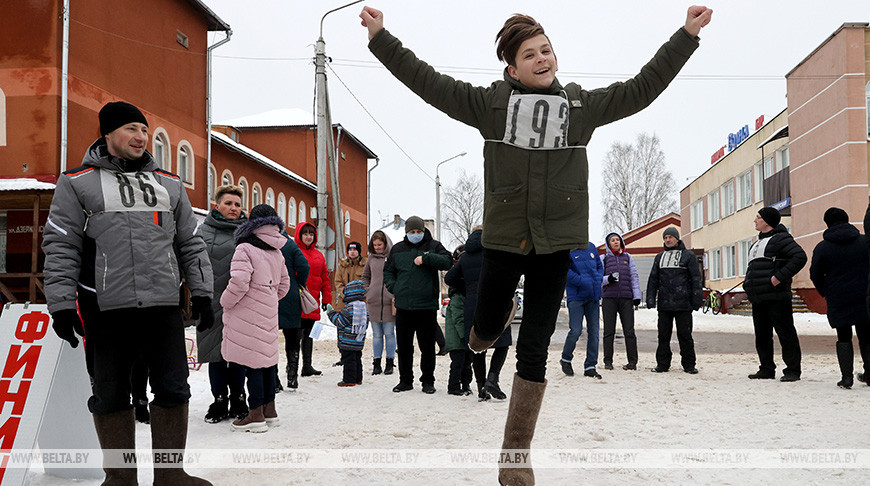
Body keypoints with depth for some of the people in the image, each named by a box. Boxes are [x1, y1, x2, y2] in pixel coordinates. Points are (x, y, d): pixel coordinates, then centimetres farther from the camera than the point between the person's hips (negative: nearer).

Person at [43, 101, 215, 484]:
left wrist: (202, 293, 10)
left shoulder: (169, 184, 16)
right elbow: (61, 248, 2)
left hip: (164, 307, 3)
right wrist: (62, 304, -5)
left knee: (173, 390, 3)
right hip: (106, 309, -2)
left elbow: (190, 244, 17)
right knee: (110, 394, 6)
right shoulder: (77, 183, 6)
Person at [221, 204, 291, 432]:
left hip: (248, 313, -7)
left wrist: (225, 302, -6)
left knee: (251, 363, -3)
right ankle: (270, 411, 21)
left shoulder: (245, 249, -12)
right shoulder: (277, 252, 11)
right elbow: (284, 284, 19)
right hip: (269, 312, 7)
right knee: (266, 358, 14)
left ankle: (256, 415, 0)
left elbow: (239, 282, -22)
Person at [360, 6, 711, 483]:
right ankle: (501, 309, 58)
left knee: (534, 352, 2)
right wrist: (380, 39, -7)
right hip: (502, 238, 0)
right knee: (486, 330, 16)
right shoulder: (490, 103, 0)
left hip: (556, 243, 1)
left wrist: (687, 35, 8)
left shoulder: (582, 104, 6)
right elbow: (428, 82, -2)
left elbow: (641, 89, 10)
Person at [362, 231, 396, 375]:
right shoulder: (372, 257, 9)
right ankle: (376, 363, 14)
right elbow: (365, 276, 22)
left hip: (389, 302, -3)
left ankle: (390, 363, 13)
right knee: (376, 334, 8)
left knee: (389, 333, 3)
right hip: (373, 302, 3)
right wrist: (368, 292, 10)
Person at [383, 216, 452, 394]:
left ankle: (428, 381, 17)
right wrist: (393, 287, 3)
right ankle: (405, 380, 21)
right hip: (403, 306, 3)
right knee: (403, 345, 8)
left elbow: (446, 262, -13)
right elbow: (388, 271, 20)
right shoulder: (397, 249, 11)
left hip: (427, 306, -3)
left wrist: (425, 258, -20)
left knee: (427, 346, 4)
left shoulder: (433, 246, 3)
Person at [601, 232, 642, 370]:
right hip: (609, 298, -1)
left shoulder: (628, 257, 16)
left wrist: (637, 296, 2)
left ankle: (632, 361, -1)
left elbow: (634, 277, 11)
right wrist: (608, 279, -14)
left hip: (626, 298, 1)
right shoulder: (604, 258, 11)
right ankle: (608, 361, 6)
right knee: (609, 331, 0)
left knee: (629, 331, -4)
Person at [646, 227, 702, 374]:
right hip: (664, 304, 4)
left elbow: (696, 278, 1)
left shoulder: (688, 255, 5)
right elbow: (653, 279, 16)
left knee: (685, 334, 0)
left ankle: (689, 364, 9)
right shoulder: (660, 257, 17)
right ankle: (662, 364, 12)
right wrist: (650, 299, 7)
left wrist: (696, 300, -6)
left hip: (683, 303, -4)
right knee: (663, 334, 5)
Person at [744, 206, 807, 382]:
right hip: (758, 298, 9)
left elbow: (800, 257, -19)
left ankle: (792, 370, 2)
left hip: (776, 296, -9)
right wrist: (748, 284, 17)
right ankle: (767, 369, 19)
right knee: (762, 335, 11)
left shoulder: (780, 239, -8)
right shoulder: (758, 242, 21)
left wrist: (780, 276, -21)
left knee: (785, 333, -3)